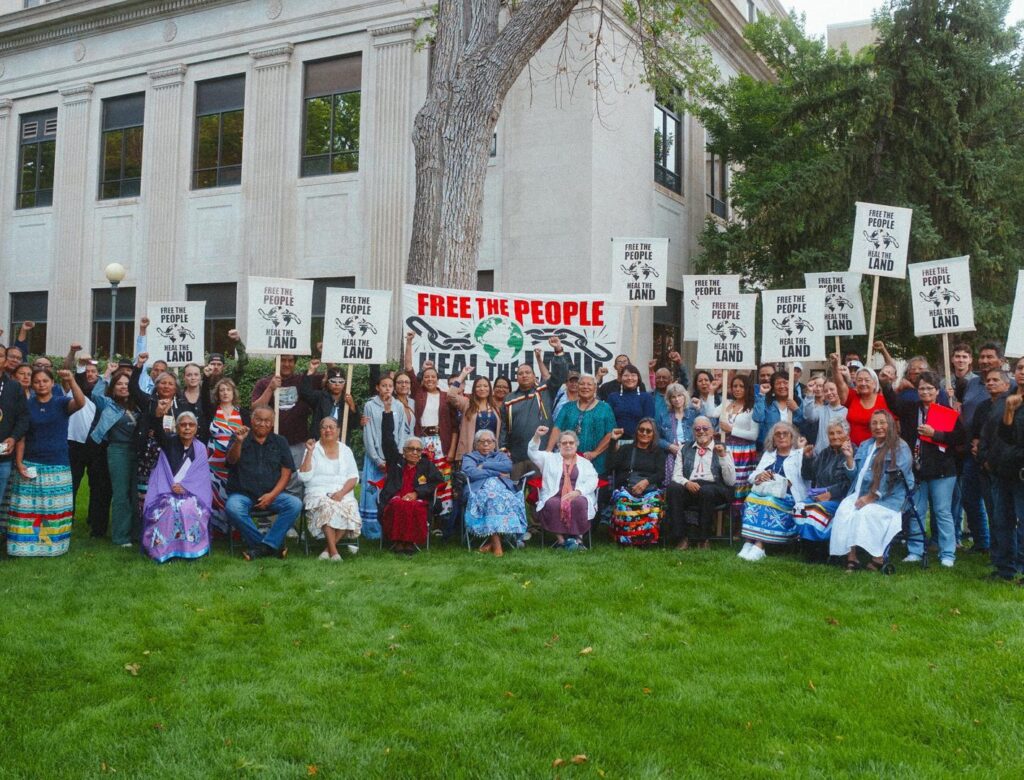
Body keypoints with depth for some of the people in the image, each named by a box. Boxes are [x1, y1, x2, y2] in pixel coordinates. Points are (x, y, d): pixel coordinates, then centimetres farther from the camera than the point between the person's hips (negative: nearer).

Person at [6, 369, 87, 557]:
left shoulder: (62, 403, 1)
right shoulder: (27, 405, 4)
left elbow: (80, 403, -21)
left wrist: (71, 381, -35)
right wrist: (19, 463, -6)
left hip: (58, 465, 0)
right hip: (31, 465, 1)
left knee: (55, 508, 4)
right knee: (28, 507, 0)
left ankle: (52, 545, 11)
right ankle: (27, 546, 5)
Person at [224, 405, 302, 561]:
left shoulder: (280, 442, 12)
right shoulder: (240, 439, 8)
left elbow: (286, 473, 5)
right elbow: (231, 460, -11)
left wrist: (272, 495, -10)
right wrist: (238, 442, -31)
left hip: (272, 494, 1)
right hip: (242, 494, -1)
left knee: (295, 504, -26)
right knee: (233, 508, -34)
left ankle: (265, 546, -20)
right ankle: (273, 545, -21)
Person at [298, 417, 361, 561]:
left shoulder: (345, 450, 16)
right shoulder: (314, 449, 10)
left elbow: (354, 477, 8)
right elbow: (304, 476, -1)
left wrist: (342, 492, -10)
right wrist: (309, 452, -7)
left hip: (343, 493, 2)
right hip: (319, 492, -2)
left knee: (349, 507, -32)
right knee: (327, 506, -36)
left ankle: (329, 548, -24)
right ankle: (333, 550, -36)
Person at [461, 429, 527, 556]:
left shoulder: (501, 455, 30)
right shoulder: (469, 457, 24)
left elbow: (509, 466, 5)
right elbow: (471, 472, -1)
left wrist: (484, 465, 3)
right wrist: (497, 473, 0)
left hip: (503, 487, 2)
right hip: (480, 489, -2)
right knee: (491, 497, -38)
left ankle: (492, 540, -29)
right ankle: (496, 543, -40)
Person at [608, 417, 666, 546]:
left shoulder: (658, 452, 24)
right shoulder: (626, 449, 26)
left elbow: (661, 474, 8)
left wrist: (646, 481, -12)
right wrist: (613, 441, 9)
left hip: (650, 489, 0)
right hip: (625, 488, 0)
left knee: (652, 502, -37)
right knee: (623, 501, -37)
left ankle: (646, 538, -25)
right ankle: (625, 539, -27)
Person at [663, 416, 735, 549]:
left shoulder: (722, 449, 14)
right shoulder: (684, 450, 21)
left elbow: (730, 481, 3)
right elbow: (676, 476, 12)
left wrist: (723, 456, -7)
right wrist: (686, 483, -11)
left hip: (714, 488, -2)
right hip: (689, 487, 2)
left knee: (706, 491, -37)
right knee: (673, 488, -30)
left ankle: (703, 539, -20)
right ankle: (681, 538, -24)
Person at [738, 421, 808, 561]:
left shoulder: (800, 454, 11)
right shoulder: (768, 454, 26)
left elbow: (800, 480, -4)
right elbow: (753, 476, 18)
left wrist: (778, 480, -14)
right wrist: (759, 476, -5)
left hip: (786, 496, -4)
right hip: (763, 491, 4)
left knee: (769, 501, -34)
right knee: (751, 499, -29)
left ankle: (759, 546, -40)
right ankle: (748, 543, -36)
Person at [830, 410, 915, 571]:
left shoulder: (900, 448, -1)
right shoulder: (864, 446, 18)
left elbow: (892, 479, -11)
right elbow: (855, 475, 17)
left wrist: (871, 497, -16)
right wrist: (849, 457, 0)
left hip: (888, 499, -5)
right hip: (861, 494, 5)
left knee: (865, 513, -32)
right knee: (844, 509, -24)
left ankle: (877, 557, -21)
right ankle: (851, 558, -27)